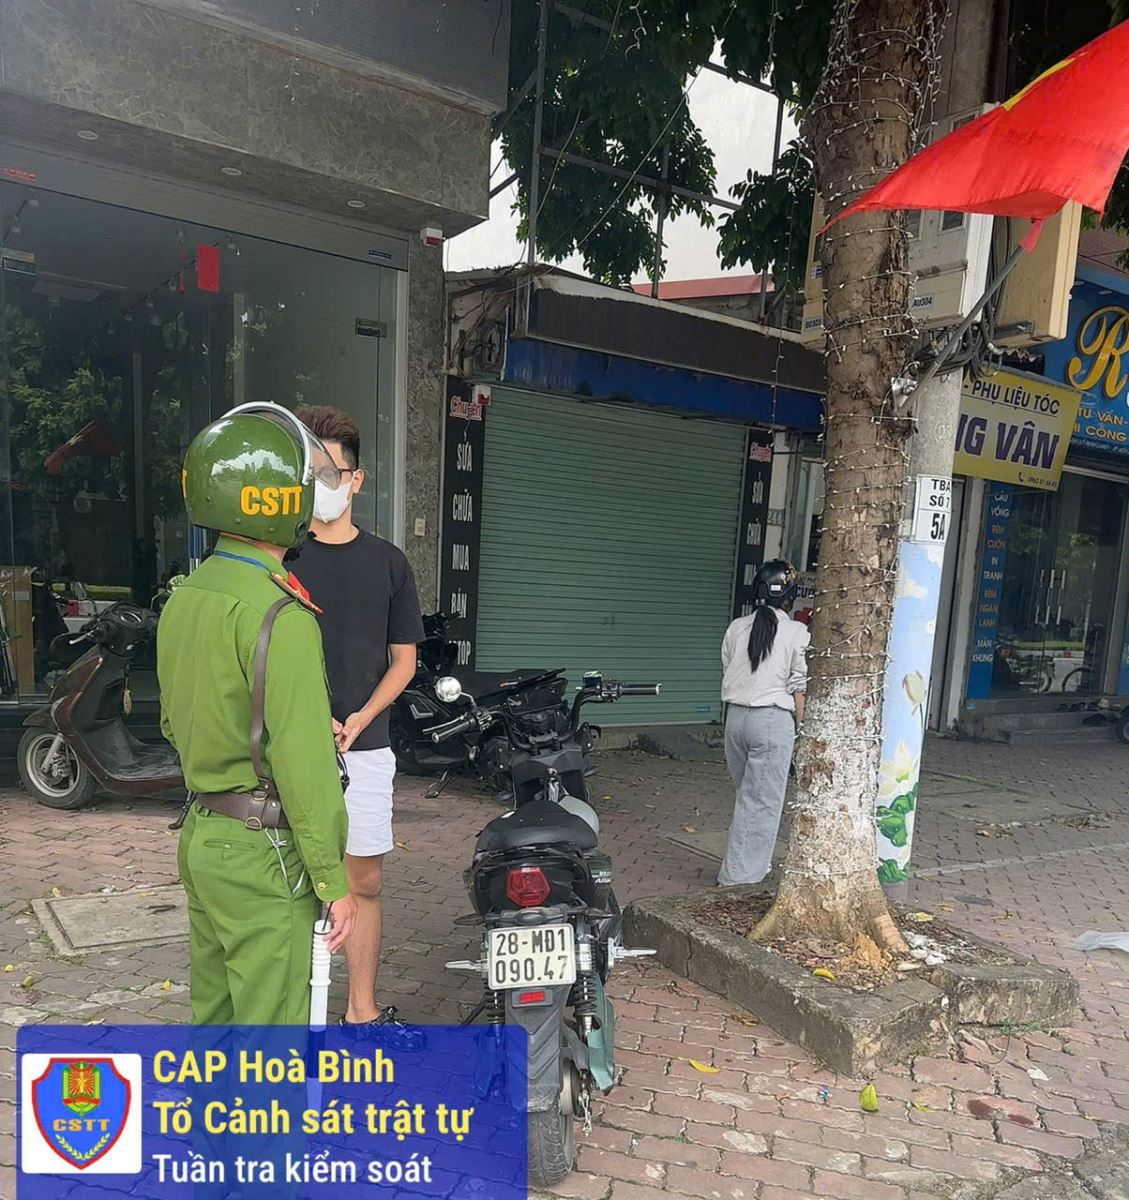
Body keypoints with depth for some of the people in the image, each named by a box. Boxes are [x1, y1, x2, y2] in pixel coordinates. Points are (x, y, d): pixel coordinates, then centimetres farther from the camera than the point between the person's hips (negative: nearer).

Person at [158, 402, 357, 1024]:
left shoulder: (183, 599, 6)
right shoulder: (280, 615, -22)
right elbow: (303, 761, -22)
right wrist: (333, 879, -14)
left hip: (200, 834, 9)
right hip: (261, 853, -9)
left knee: (214, 1013, 22)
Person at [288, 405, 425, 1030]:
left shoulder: (387, 562, 6)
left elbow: (403, 660, 8)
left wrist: (358, 720, -7)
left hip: (363, 746, 2)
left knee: (363, 884, 10)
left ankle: (363, 1012, 26)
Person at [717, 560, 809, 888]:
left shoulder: (737, 628, 5)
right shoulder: (796, 633, -7)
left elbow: (726, 673, 9)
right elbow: (799, 687, -6)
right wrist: (800, 727, 4)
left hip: (735, 715, 5)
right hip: (773, 719, -5)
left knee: (747, 794, 19)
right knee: (763, 799, 4)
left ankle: (754, 862, 31)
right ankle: (739, 872, 8)